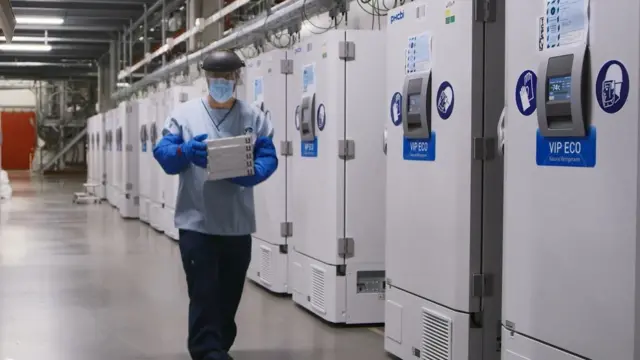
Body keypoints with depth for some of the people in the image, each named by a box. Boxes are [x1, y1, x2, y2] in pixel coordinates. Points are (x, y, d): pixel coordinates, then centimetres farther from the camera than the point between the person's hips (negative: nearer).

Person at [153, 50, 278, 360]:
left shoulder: (254, 117, 5)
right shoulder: (185, 113, 2)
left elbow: (268, 159, -3)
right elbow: (163, 154, -4)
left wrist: (246, 174, -24)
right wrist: (187, 151, -25)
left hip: (238, 223, 2)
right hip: (197, 221, -2)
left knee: (229, 295, 14)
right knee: (203, 295, -5)